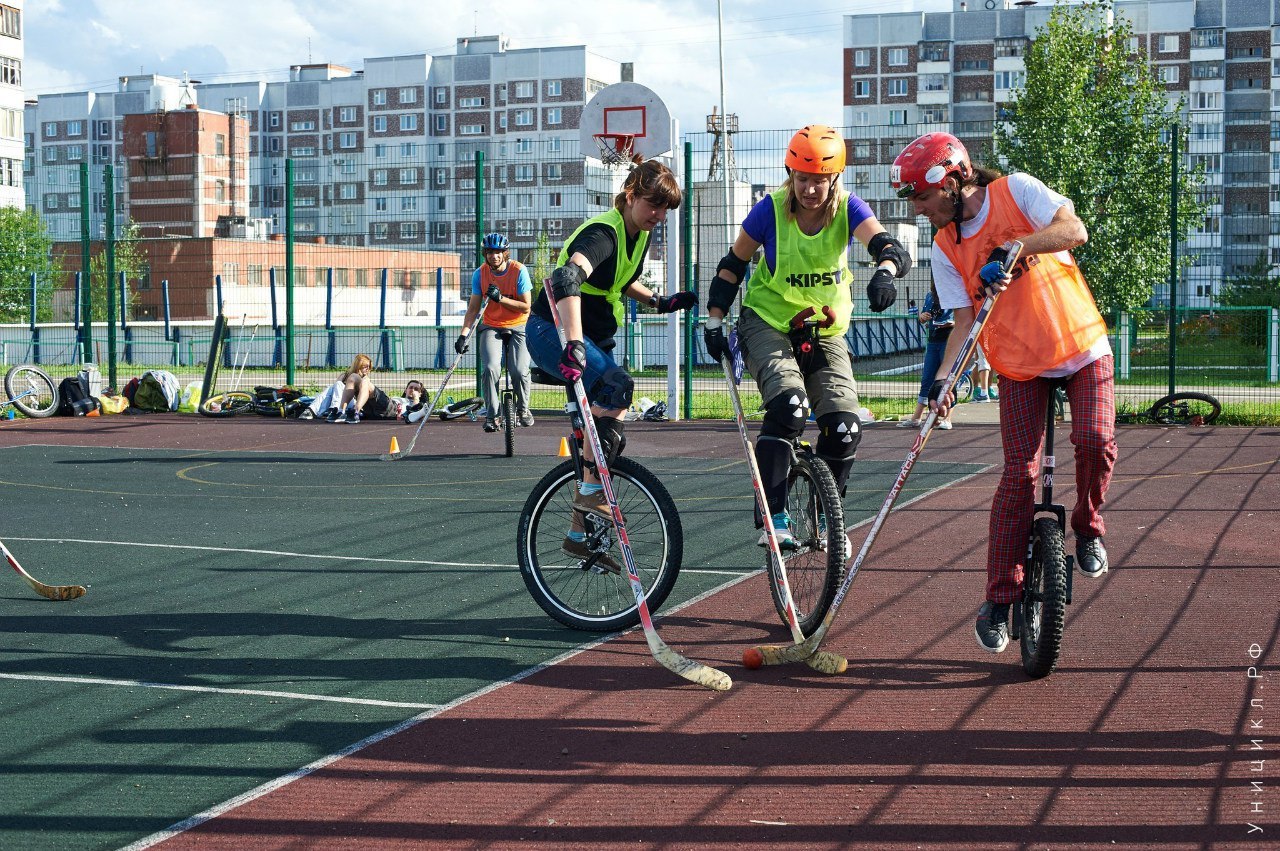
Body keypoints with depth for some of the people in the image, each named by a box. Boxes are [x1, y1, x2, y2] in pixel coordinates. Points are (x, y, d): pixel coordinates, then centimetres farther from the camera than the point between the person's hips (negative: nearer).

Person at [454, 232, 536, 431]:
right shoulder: (480, 274, -5)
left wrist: (501, 298, -26)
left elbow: (526, 307, -13)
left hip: (518, 327, -2)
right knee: (491, 368, -22)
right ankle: (492, 415, -8)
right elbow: (473, 308, -2)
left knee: (519, 371, -20)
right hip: (491, 327, 2)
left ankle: (523, 409, 8)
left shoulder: (519, 271, -13)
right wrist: (463, 334, -14)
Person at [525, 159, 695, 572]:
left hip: (594, 338, 9)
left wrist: (659, 301, 11)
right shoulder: (603, 233, -24)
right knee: (617, 385, -34)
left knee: (607, 438, 8)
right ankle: (590, 490, -25)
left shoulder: (639, 235, 4)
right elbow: (567, 279, -44)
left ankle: (580, 534, 18)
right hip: (554, 331, -9)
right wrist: (574, 345, -56)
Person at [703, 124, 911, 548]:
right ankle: (773, 520, -22)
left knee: (845, 428, -11)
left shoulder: (848, 209, -11)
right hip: (768, 324, -2)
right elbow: (733, 264, -2)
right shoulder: (771, 210, -13)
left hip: (825, 332, 3)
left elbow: (888, 246, -28)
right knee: (788, 406, -29)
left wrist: (885, 271, -51)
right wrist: (714, 321, -8)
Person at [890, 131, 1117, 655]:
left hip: (1081, 343, -2)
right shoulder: (944, 248, 0)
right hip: (1020, 365, 2)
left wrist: (1015, 246, -35)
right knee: (1019, 475, -7)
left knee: (1095, 440, -24)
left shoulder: (1016, 191, -8)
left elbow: (1074, 230, -21)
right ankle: (998, 600, 1)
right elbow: (965, 319, -6)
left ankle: (1088, 530, 7)